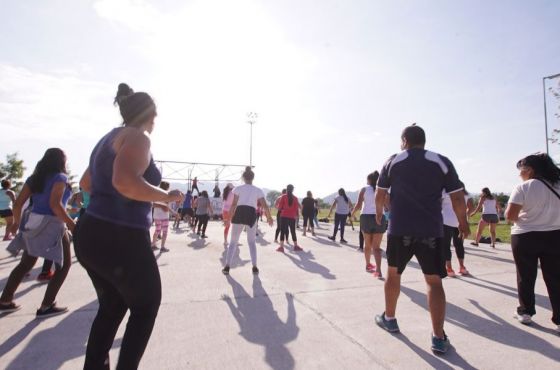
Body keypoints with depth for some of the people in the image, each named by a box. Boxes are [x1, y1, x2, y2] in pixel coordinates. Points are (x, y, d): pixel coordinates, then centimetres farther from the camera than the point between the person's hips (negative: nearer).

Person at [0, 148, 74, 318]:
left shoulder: (34, 178, 12)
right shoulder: (60, 178, -9)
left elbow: (18, 203, 10)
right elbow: (55, 205, -21)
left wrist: (17, 222, 25)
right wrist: (70, 223, -16)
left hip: (33, 223, 8)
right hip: (51, 224, -8)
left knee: (26, 263, 22)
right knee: (64, 264, 5)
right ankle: (46, 306, 6)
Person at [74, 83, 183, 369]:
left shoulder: (110, 138, 16)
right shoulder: (138, 137, -12)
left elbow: (86, 183, 26)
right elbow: (126, 181, -31)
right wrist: (168, 196, -17)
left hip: (91, 235, 9)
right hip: (120, 239, -9)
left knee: (113, 305, 25)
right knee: (146, 305, 14)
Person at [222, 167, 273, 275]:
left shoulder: (238, 189, 7)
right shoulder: (258, 190, 10)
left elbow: (234, 204, -4)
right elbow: (265, 206, 3)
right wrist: (269, 217, 15)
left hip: (239, 214, -1)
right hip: (251, 215, 1)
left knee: (233, 242, 10)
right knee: (252, 242, 16)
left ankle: (227, 267, 6)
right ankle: (254, 267, 12)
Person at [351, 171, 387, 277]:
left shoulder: (364, 189, 1)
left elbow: (358, 205, -7)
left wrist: (352, 213, 10)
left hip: (366, 217, -1)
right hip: (379, 218, 1)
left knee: (368, 245, 16)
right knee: (376, 247, 3)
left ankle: (368, 265, 32)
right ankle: (378, 270, -12)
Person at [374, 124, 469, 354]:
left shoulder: (393, 161, 4)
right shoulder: (442, 162, 2)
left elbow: (380, 194, 9)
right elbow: (457, 198, 0)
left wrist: (379, 213, 26)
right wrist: (463, 223, 15)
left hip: (400, 229, 1)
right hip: (431, 231, 0)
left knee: (393, 273, 19)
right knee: (434, 281, 9)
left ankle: (389, 319, 33)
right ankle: (439, 338, 9)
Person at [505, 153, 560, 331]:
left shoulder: (523, 188, -12)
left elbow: (510, 216, -16)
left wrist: (520, 217, 4)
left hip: (525, 237, -4)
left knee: (526, 277, 10)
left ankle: (525, 312, 22)